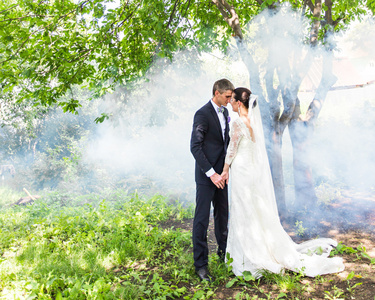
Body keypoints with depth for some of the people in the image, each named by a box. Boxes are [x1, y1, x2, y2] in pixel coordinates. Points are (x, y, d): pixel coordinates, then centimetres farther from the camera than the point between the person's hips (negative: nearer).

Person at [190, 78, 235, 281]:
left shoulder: (225, 112, 10)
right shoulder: (203, 114, -15)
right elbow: (195, 147, -18)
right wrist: (211, 173, -21)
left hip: (220, 173, 8)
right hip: (206, 175, -7)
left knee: (222, 215, 17)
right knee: (202, 219, -1)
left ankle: (223, 252, 34)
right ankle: (200, 264, 9)